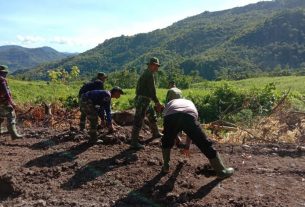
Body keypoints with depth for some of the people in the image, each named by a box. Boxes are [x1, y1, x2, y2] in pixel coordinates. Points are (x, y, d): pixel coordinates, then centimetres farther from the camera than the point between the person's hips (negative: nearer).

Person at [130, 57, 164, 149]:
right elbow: (152, 90, -17)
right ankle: (134, 142, -4)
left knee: (152, 115, 24)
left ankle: (155, 133, 42)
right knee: (138, 121, -8)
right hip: (142, 100, -11)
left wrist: (156, 102, 21)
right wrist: (157, 102, -10)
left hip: (144, 100, 11)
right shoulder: (149, 74, -14)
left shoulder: (146, 73, 18)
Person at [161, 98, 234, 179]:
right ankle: (221, 171, 24)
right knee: (205, 143, 13)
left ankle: (165, 166, 37)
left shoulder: (169, 103, 43)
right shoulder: (190, 103, 46)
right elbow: (191, 130, 48)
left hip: (171, 116, 0)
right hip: (189, 115, 0)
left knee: (166, 142, 30)